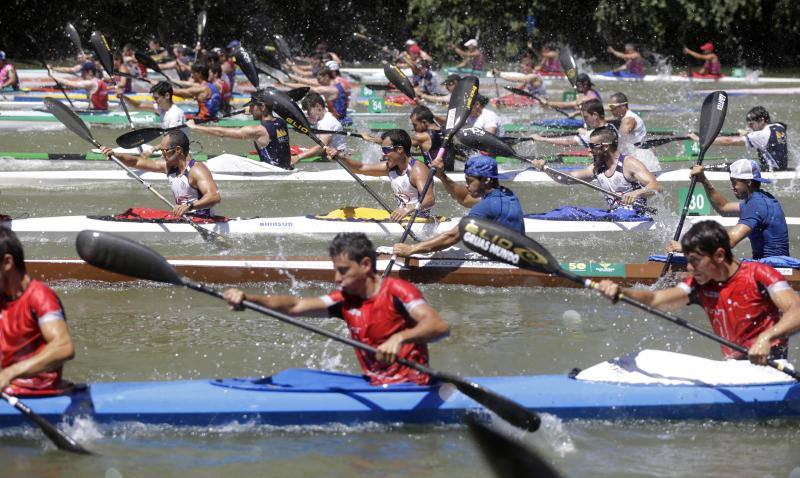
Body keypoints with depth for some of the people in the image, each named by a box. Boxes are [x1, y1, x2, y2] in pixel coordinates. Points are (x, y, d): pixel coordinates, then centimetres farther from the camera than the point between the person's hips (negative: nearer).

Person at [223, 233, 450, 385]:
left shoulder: (396, 291, -13)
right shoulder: (345, 299, 8)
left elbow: (440, 326, -27)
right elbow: (295, 306, 0)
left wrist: (400, 338, -46)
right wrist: (247, 298, -15)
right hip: (375, 385, 8)